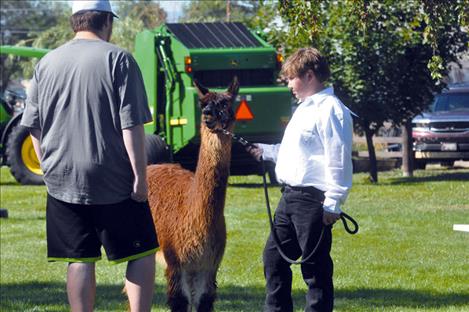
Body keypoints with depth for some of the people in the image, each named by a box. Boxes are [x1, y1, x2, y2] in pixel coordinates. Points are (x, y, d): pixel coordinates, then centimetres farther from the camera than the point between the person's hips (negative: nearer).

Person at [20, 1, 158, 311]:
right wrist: (140, 175, -8)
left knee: (80, 260, 7)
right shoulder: (118, 59, -6)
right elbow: (131, 126, -11)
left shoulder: (47, 63, 8)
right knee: (142, 253, 7)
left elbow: (33, 127, 11)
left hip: (62, 181, 4)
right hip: (114, 182, -4)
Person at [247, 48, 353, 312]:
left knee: (316, 268, -3)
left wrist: (333, 204, -22)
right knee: (274, 258, 15)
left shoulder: (330, 109, -13)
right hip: (290, 196, 10)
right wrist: (266, 152, 29)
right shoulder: (304, 108, 18)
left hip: (312, 199, -10)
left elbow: (338, 159, -18)